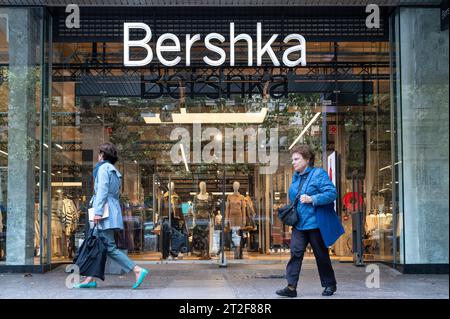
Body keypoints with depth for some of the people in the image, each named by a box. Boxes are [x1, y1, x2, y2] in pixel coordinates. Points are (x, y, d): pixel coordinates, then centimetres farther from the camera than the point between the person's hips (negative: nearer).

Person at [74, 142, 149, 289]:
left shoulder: (103, 168, -6)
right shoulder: (114, 171, 21)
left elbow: (102, 191, -16)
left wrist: (98, 211, -20)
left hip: (105, 212, -10)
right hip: (112, 210, 10)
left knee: (109, 247, -12)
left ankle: (138, 270, -17)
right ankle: (90, 279, 12)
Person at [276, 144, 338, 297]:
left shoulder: (319, 174, -9)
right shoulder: (295, 177, 13)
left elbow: (332, 193, -18)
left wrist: (312, 199, -25)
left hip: (315, 223, -5)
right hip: (299, 224, 6)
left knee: (322, 255, 7)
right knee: (295, 253, -7)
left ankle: (330, 284, 25)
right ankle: (291, 287, -8)